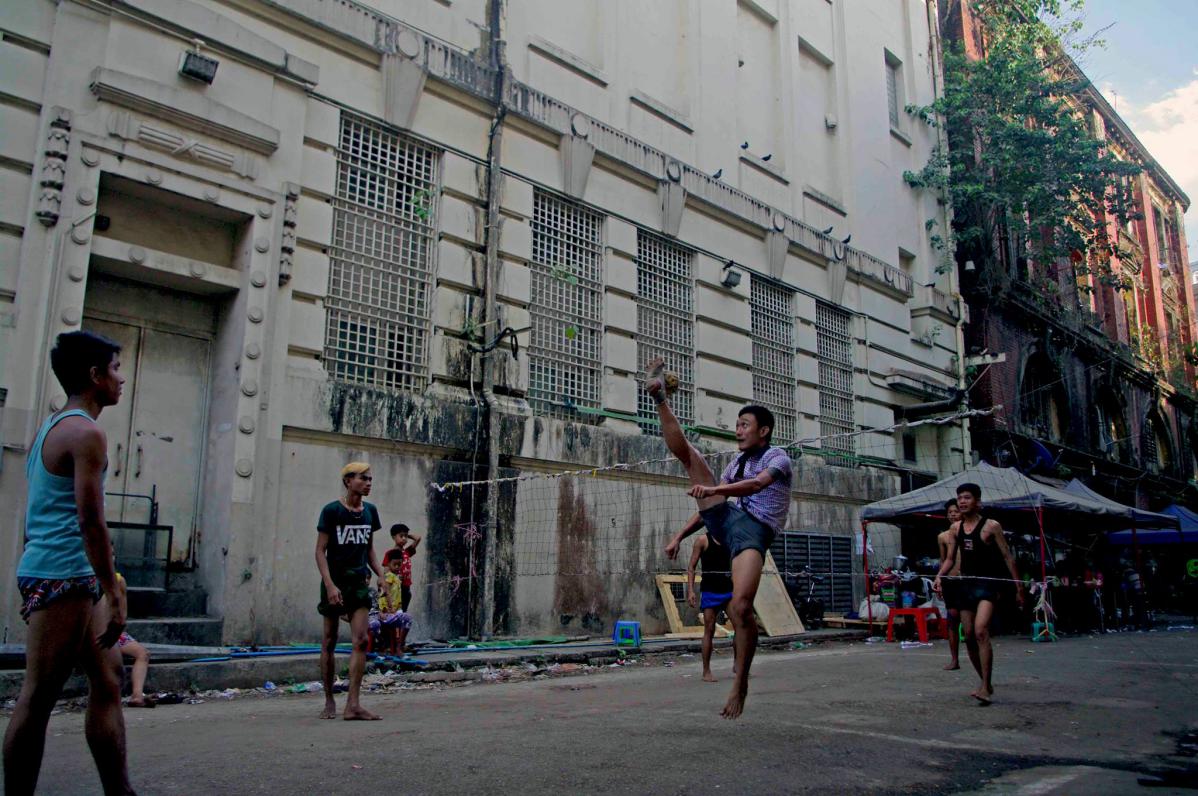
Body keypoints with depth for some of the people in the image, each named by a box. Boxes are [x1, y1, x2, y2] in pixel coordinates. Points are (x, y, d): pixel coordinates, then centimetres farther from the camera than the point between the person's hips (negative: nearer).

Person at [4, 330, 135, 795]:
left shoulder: (49, 428, 17)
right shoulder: (87, 432, -13)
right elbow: (90, 520, -20)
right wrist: (114, 595, -18)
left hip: (43, 573, 10)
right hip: (65, 576, -10)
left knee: (107, 678, 12)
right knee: (38, 698, -3)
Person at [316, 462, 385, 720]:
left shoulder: (370, 511, 9)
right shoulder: (332, 511, -6)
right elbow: (320, 551, -8)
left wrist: (380, 575, 5)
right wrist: (329, 585, -17)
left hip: (359, 582, 4)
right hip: (335, 582, -4)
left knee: (362, 640, -9)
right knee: (330, 642, 6)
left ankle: (352, 704, -8)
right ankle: (329, 701, 19)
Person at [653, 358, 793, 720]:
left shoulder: (777, 458, 0)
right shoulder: (737, 462, 20)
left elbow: (757, 484, -23)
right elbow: (709, 503, 25)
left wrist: (714, 488, -38)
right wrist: (680, 535, 18)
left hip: (753, 531, -6)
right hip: (726, 520, 7)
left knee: (740, 607, -24)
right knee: (688, 453, 0)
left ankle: (740, 684, -9)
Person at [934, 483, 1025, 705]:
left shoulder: (991, 526, -5)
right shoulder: (956, 528, 9)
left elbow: (1007, 557, -2)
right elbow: (950, 558, 14)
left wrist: (1019, 587, -3)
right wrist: (939, 576, -4)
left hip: (987, 584, -6)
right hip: (966, 584, 6)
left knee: (981, 631, -22)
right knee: (969, 636, 8)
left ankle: (985, 687, -19)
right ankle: (986, 683, 24)